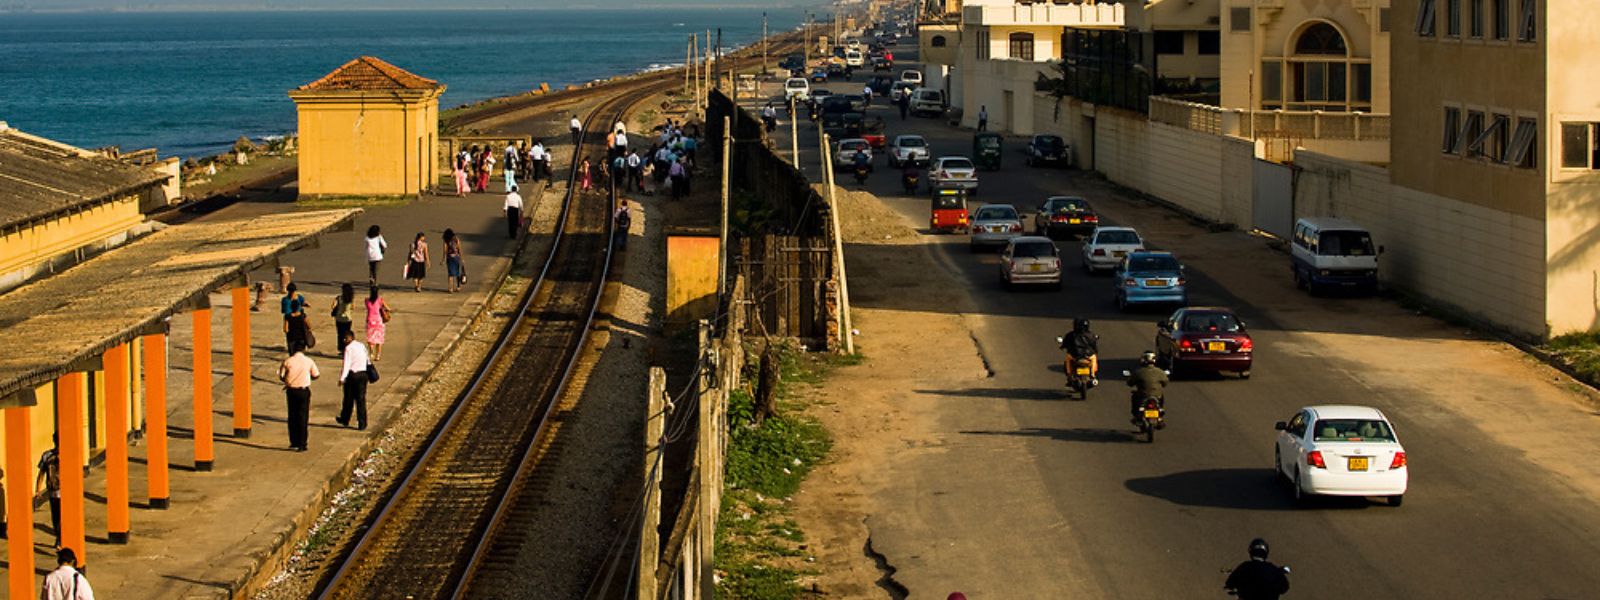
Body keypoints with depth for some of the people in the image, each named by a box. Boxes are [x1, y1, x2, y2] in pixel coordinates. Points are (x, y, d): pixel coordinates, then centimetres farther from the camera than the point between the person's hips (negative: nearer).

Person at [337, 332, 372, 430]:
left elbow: (346, 364, -18)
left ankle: (345, 420, 27)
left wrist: (342, 378, -19)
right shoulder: (362, 346, 7)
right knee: (361, 399, 6)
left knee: (348, 399, 12)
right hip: (363, 374, 5)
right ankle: (362, 424, 5)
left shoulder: (349, 349, -13)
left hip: (352, 375, -5)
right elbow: (368, 361, 15)